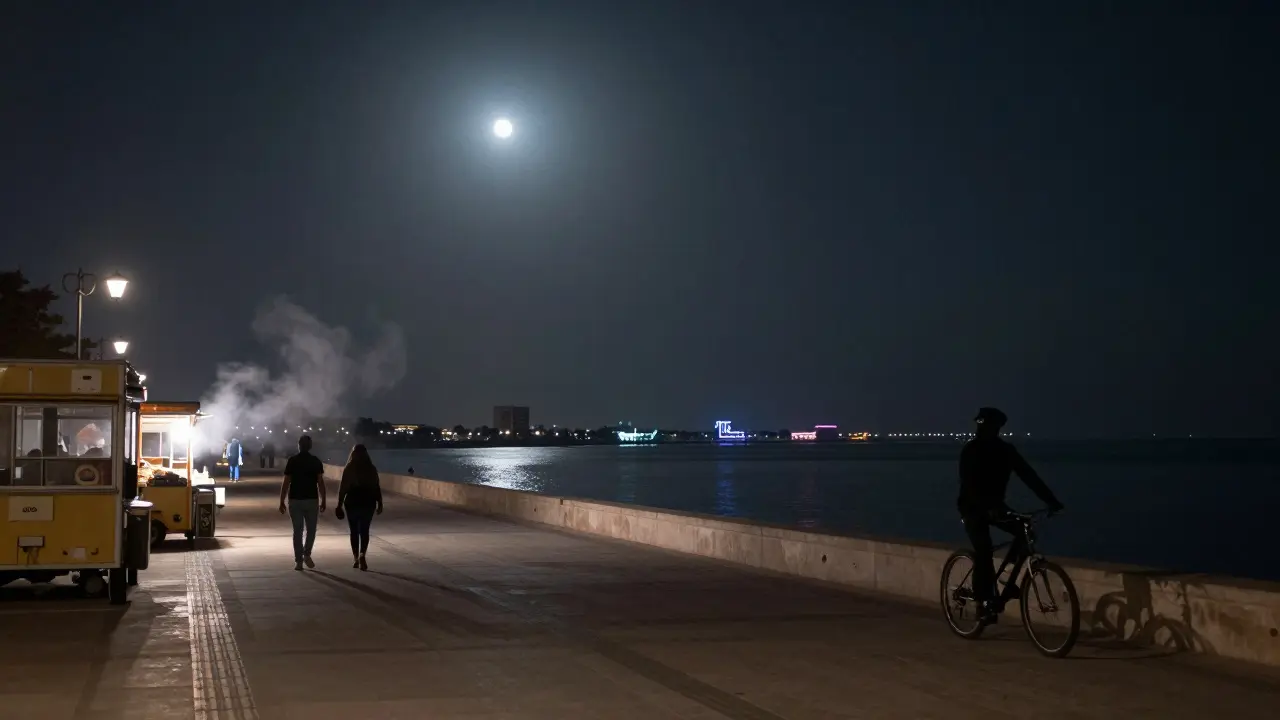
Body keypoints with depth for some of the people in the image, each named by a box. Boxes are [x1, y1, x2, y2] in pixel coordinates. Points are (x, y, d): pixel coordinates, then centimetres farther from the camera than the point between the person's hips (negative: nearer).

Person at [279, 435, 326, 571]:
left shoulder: (292, 461, -2)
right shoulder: (316, 461, -1)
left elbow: (286, 483, -5)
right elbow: (320, 483, -4)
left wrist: (282, 502, 1)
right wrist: (323, 501, 2)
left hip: (295, 500, 0)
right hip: (312, 499, 0)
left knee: (297, 531, 6)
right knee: (311, 529, 15)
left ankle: (298, 561, 3)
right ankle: (306, 554, -2)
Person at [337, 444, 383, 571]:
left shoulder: (348, 469, -5)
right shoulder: (371, 469, -1)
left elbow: (343, 488, -5)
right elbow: (376, 488, 1)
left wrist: (339, 505, 1)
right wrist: (380, 504, 8)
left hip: (352, 502, -1)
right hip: (368, 502, 1)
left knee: (354, 531, 11)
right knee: (364, 530, 7)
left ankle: (356, 559, 11)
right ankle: (362, 555, -16)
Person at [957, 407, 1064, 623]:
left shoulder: (1005, 450, -4)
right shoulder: (971, 450, -17)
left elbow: (1028, 475, -10)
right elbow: (970, 484, -28)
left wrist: (1051, 500, -20)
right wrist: (988, 507, -43)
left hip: (995, 505, 5)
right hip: (973, 507, -5)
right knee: (984, 550, -21)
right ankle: (984, 601, -14)